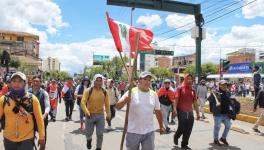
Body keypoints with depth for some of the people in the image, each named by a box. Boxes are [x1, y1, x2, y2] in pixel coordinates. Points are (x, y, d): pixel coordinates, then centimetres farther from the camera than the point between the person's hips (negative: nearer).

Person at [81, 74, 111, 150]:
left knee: (100, 134, 4)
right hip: (90, 115, -1)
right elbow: (83, 102, -13)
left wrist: (108, 114, -1)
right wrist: (86, 112, -26)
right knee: (89, 133, 13)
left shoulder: (105, 92, 0)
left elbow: (107, 104, 7)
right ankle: (89, 140, 48)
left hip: (100, 115, 1)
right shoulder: (88, 91, -8)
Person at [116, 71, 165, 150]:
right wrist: (124, 101, -38)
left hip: (149, 132, 3)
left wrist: (161, 126, 18)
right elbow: (118, 106, -17)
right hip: (133, 132, -2)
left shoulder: (154, 94, 3)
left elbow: (158, 111, 14)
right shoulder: (132, 92, -10)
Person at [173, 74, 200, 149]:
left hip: (190, 112, 5)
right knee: (181, 128, -3)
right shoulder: (180, 88, -3)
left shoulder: (193, 90, 11)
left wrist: (197, 113, 12)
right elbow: (176, 99, -11)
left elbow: (195, 103, 13)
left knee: (188, 130, 6)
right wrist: (174, 108, -25)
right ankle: (176, 137, 29)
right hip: (181, 111, -5)